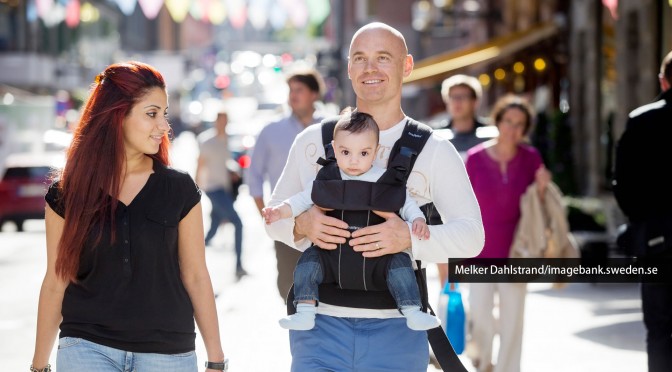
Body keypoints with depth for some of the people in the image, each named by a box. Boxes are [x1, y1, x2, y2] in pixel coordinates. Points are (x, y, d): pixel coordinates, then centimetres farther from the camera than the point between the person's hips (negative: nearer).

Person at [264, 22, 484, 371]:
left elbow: (471, 235, -4)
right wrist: (301, 224, -10)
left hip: (396, 330, -1)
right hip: (321, 326, 1)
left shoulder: (435, 151, 2)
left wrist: (409, 237, -22)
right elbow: (274, 213, 14)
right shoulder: (312, 141, 9)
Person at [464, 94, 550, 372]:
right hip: (481, 252, -1)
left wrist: (542, 187, -14)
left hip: (514, 253, 1)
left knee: (512, 320, 3)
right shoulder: (475, 158, -5)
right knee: (481, 319, -1)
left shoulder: (530, 158, -3)